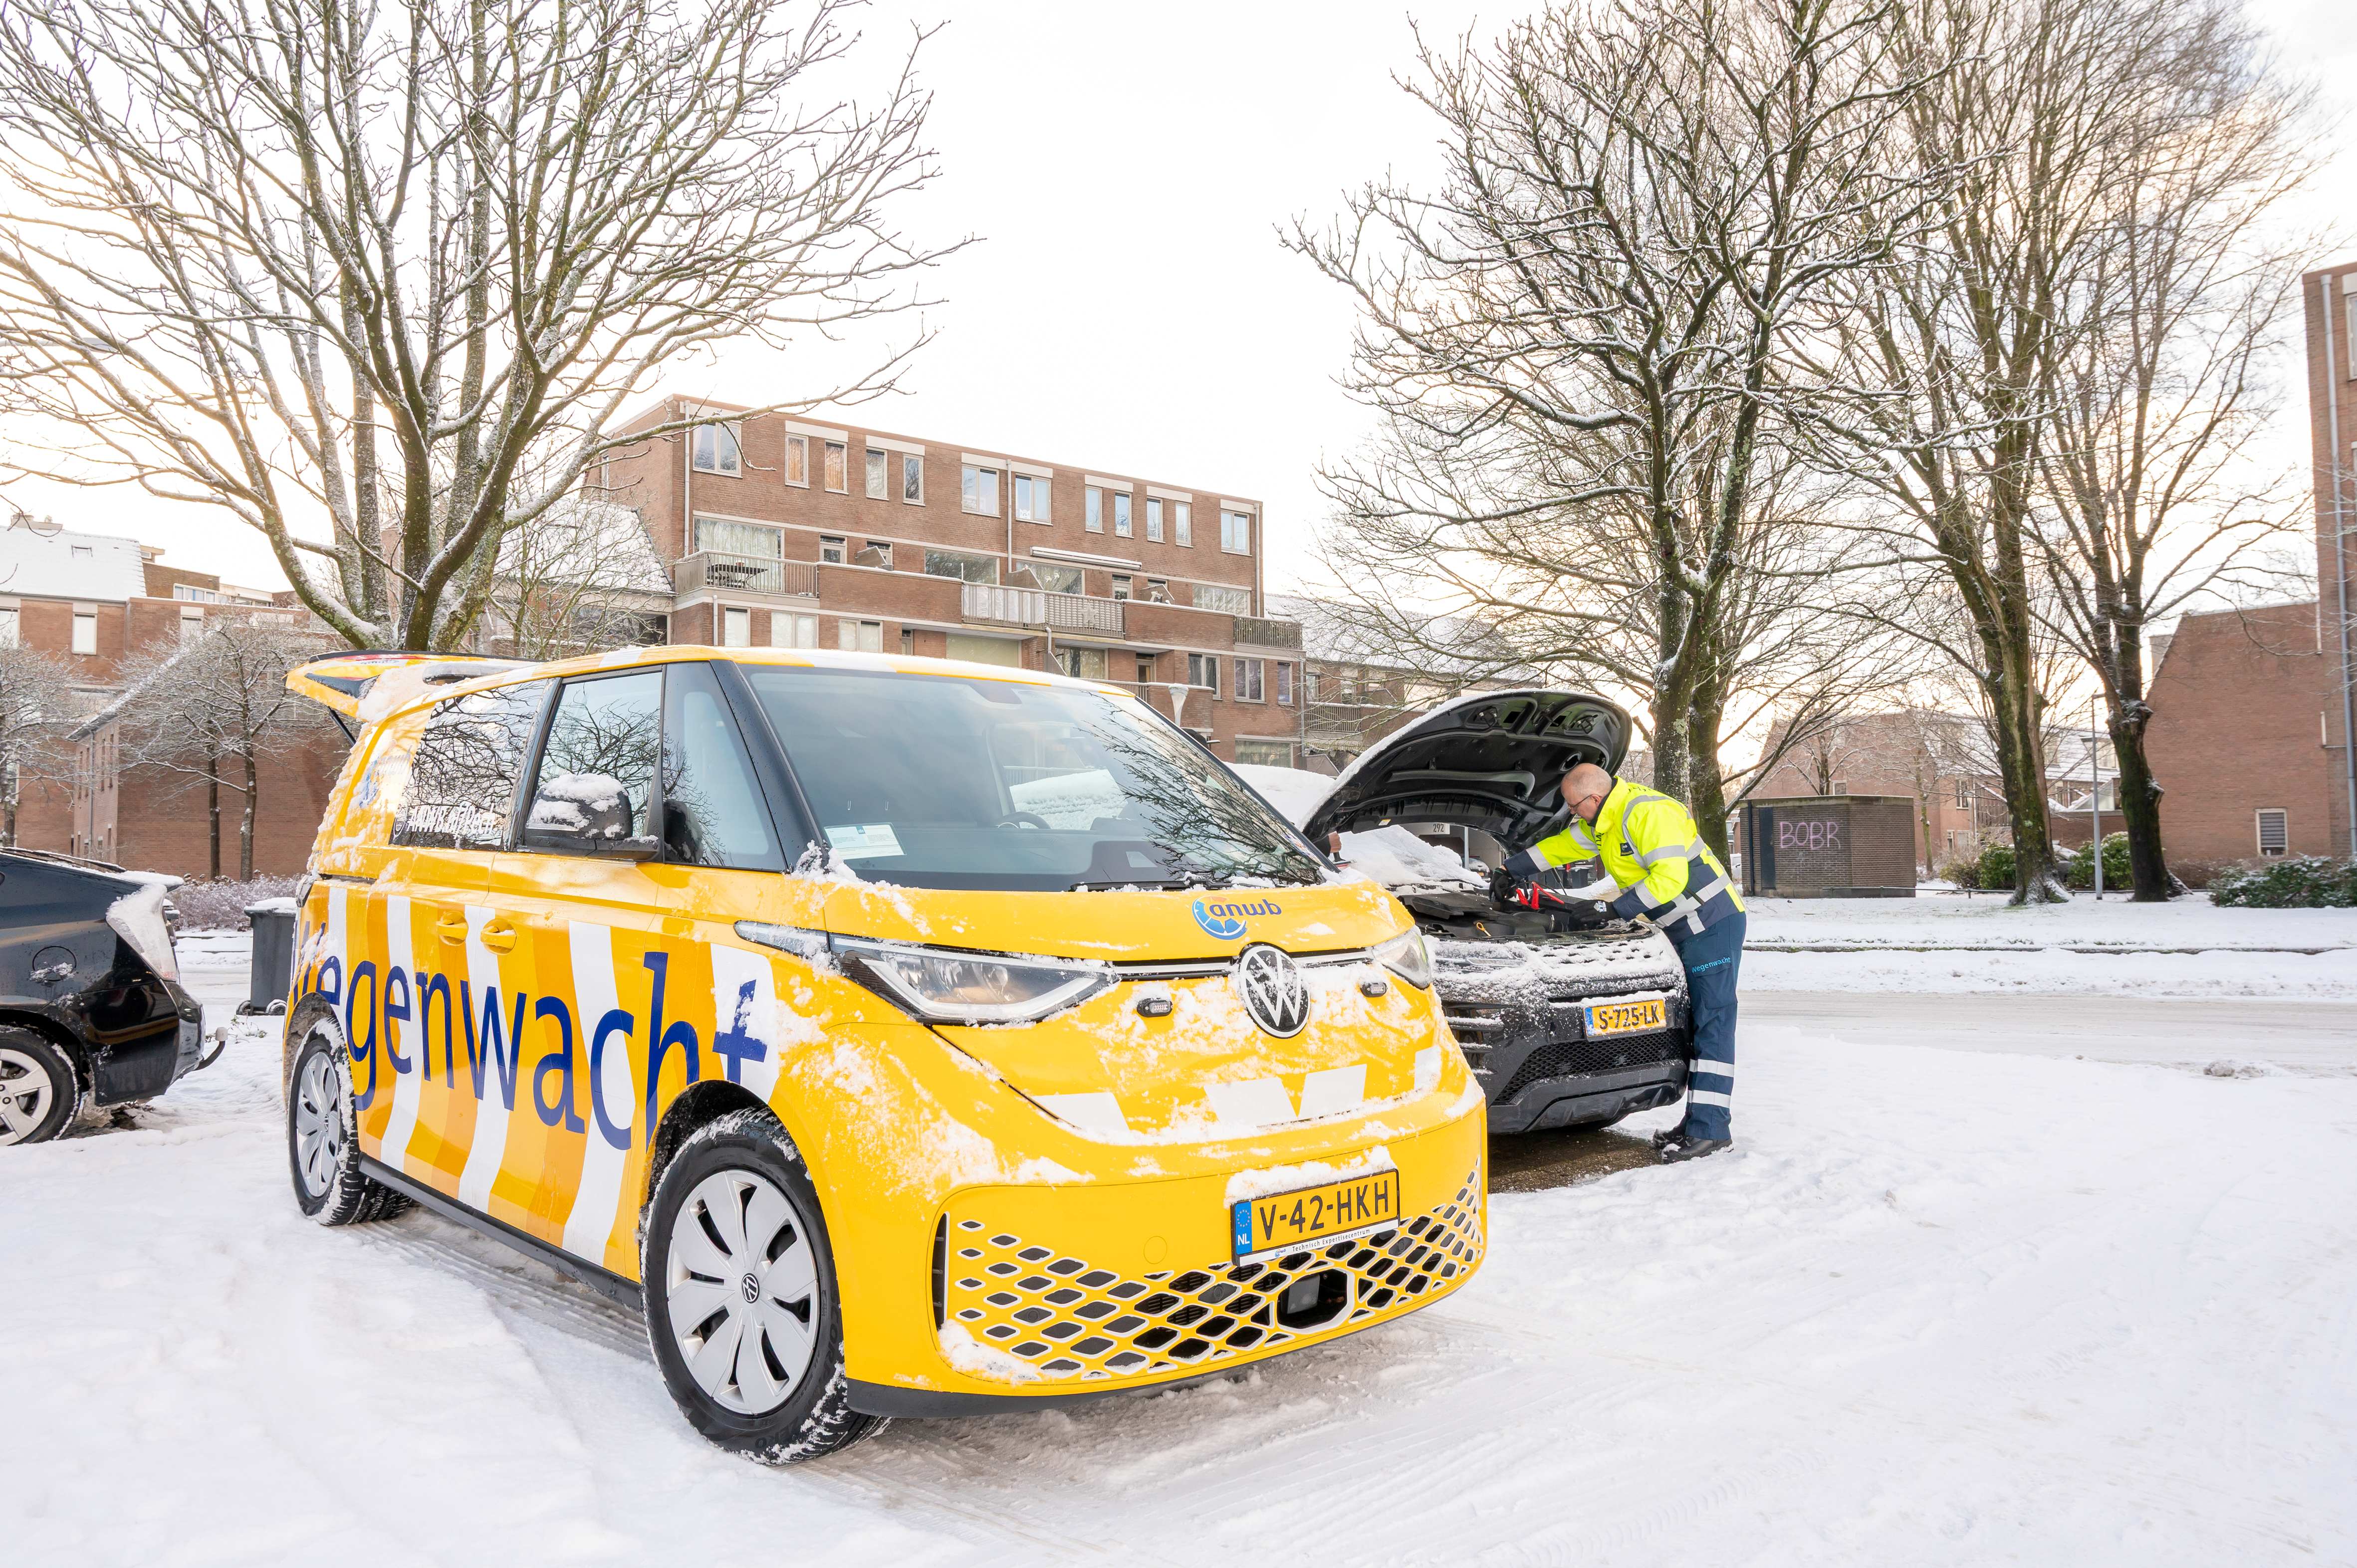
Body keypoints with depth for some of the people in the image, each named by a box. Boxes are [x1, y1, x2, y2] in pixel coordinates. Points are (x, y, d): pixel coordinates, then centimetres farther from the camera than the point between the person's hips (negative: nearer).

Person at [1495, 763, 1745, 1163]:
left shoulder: (1649, 813, -21)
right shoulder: (1601, 822, 10)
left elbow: (1670, 876, -27)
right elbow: (1561, 846, 25)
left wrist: (1619, 909, -22)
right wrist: (1512, 869, 30)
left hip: (1713, 924, -10)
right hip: (1682, 930, 10)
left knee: (1712, 1022, -10)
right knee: (1692, 1022, 8)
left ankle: (1710, 1129, -11)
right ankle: (1699, 1121, 11)